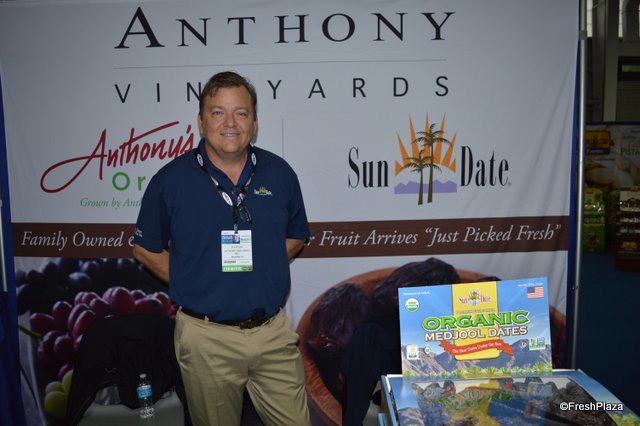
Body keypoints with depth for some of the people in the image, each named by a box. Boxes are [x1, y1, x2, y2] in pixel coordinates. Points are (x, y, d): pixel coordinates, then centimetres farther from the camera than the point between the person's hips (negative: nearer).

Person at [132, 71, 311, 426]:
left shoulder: (279, 173, 1)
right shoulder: (171, 180, -5)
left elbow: (296, 236, 13)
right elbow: (145, 249, 4)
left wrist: (261, 268, -1)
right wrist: (192, 284, -6)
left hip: (273, 331, 2)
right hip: (206, 336, -1)